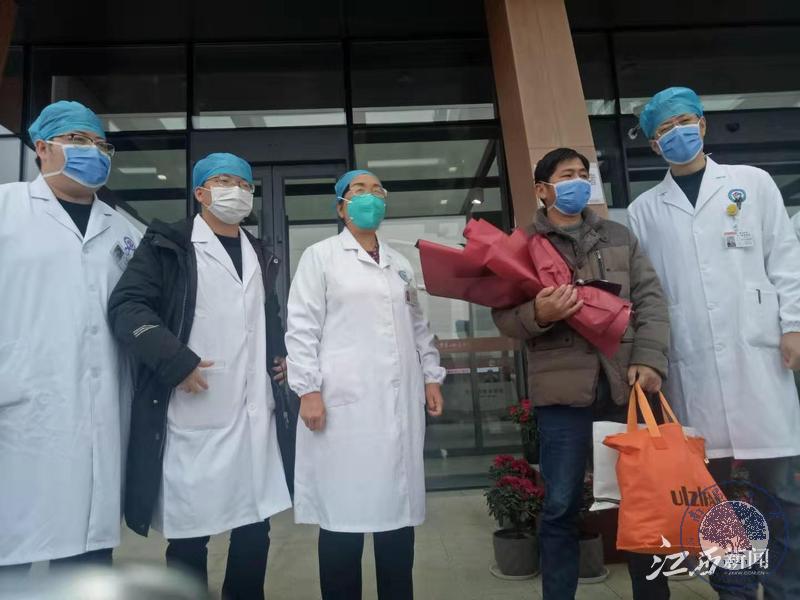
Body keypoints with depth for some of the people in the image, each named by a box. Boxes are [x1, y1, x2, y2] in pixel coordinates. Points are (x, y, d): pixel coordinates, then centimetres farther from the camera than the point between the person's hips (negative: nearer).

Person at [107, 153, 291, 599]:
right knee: (189, 532, 6)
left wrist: (280, 355, 14)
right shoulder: (169, 244, 1)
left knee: (256, 526, 11)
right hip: (193, 413, -5)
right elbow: (126, 306, -8)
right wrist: (176, 361, -16)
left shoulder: (261, 256, 18)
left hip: (254, 413, 5)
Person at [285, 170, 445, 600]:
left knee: (398, 506, 9)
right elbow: (302, 327, -3)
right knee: (344, 509, -1)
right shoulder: (320, 256, 4)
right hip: (345, 400, -5)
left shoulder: (400, 263, 20)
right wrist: (308, 389, -11)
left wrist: (432, 377, 14)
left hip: (400, 402, 5)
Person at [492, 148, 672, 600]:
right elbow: (502, 315, 2)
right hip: (563, 388, -2)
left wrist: (649, 359, -6)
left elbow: (651, 299, 9)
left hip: (626, 383, 3)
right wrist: (537, 314, -20)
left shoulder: (619, 236, 16)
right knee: (562, 506, 4)